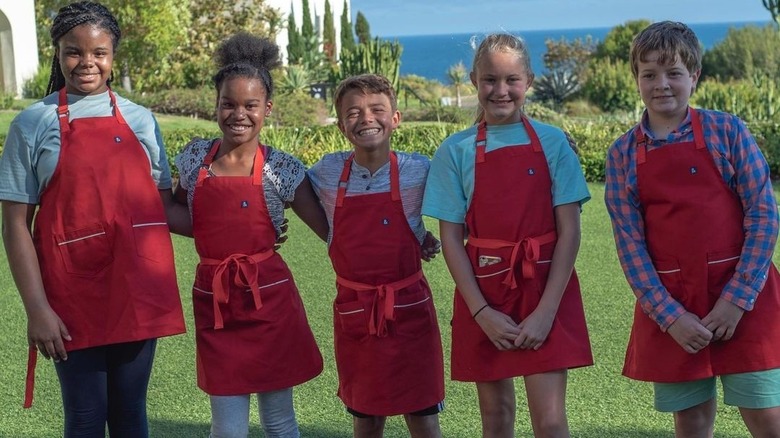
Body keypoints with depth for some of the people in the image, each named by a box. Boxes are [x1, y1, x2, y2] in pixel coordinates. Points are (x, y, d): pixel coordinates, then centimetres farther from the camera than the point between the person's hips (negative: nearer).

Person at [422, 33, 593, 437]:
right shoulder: (455, 150, 1)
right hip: (483, 294, 1)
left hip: (545, 290, -1)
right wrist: (481, 312, -10)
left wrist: (546, 310, -12)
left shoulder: (552, 143, -1)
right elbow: (451, 238, 0)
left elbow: (569, 231, -4)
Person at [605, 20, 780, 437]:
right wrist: (668, 315, -9)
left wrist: (737, 298, -11)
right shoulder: (623, 153, 3)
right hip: (668, 306, 2)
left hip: (743, 299, -1)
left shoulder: (727, 130, -1)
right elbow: (629, 239, -1)